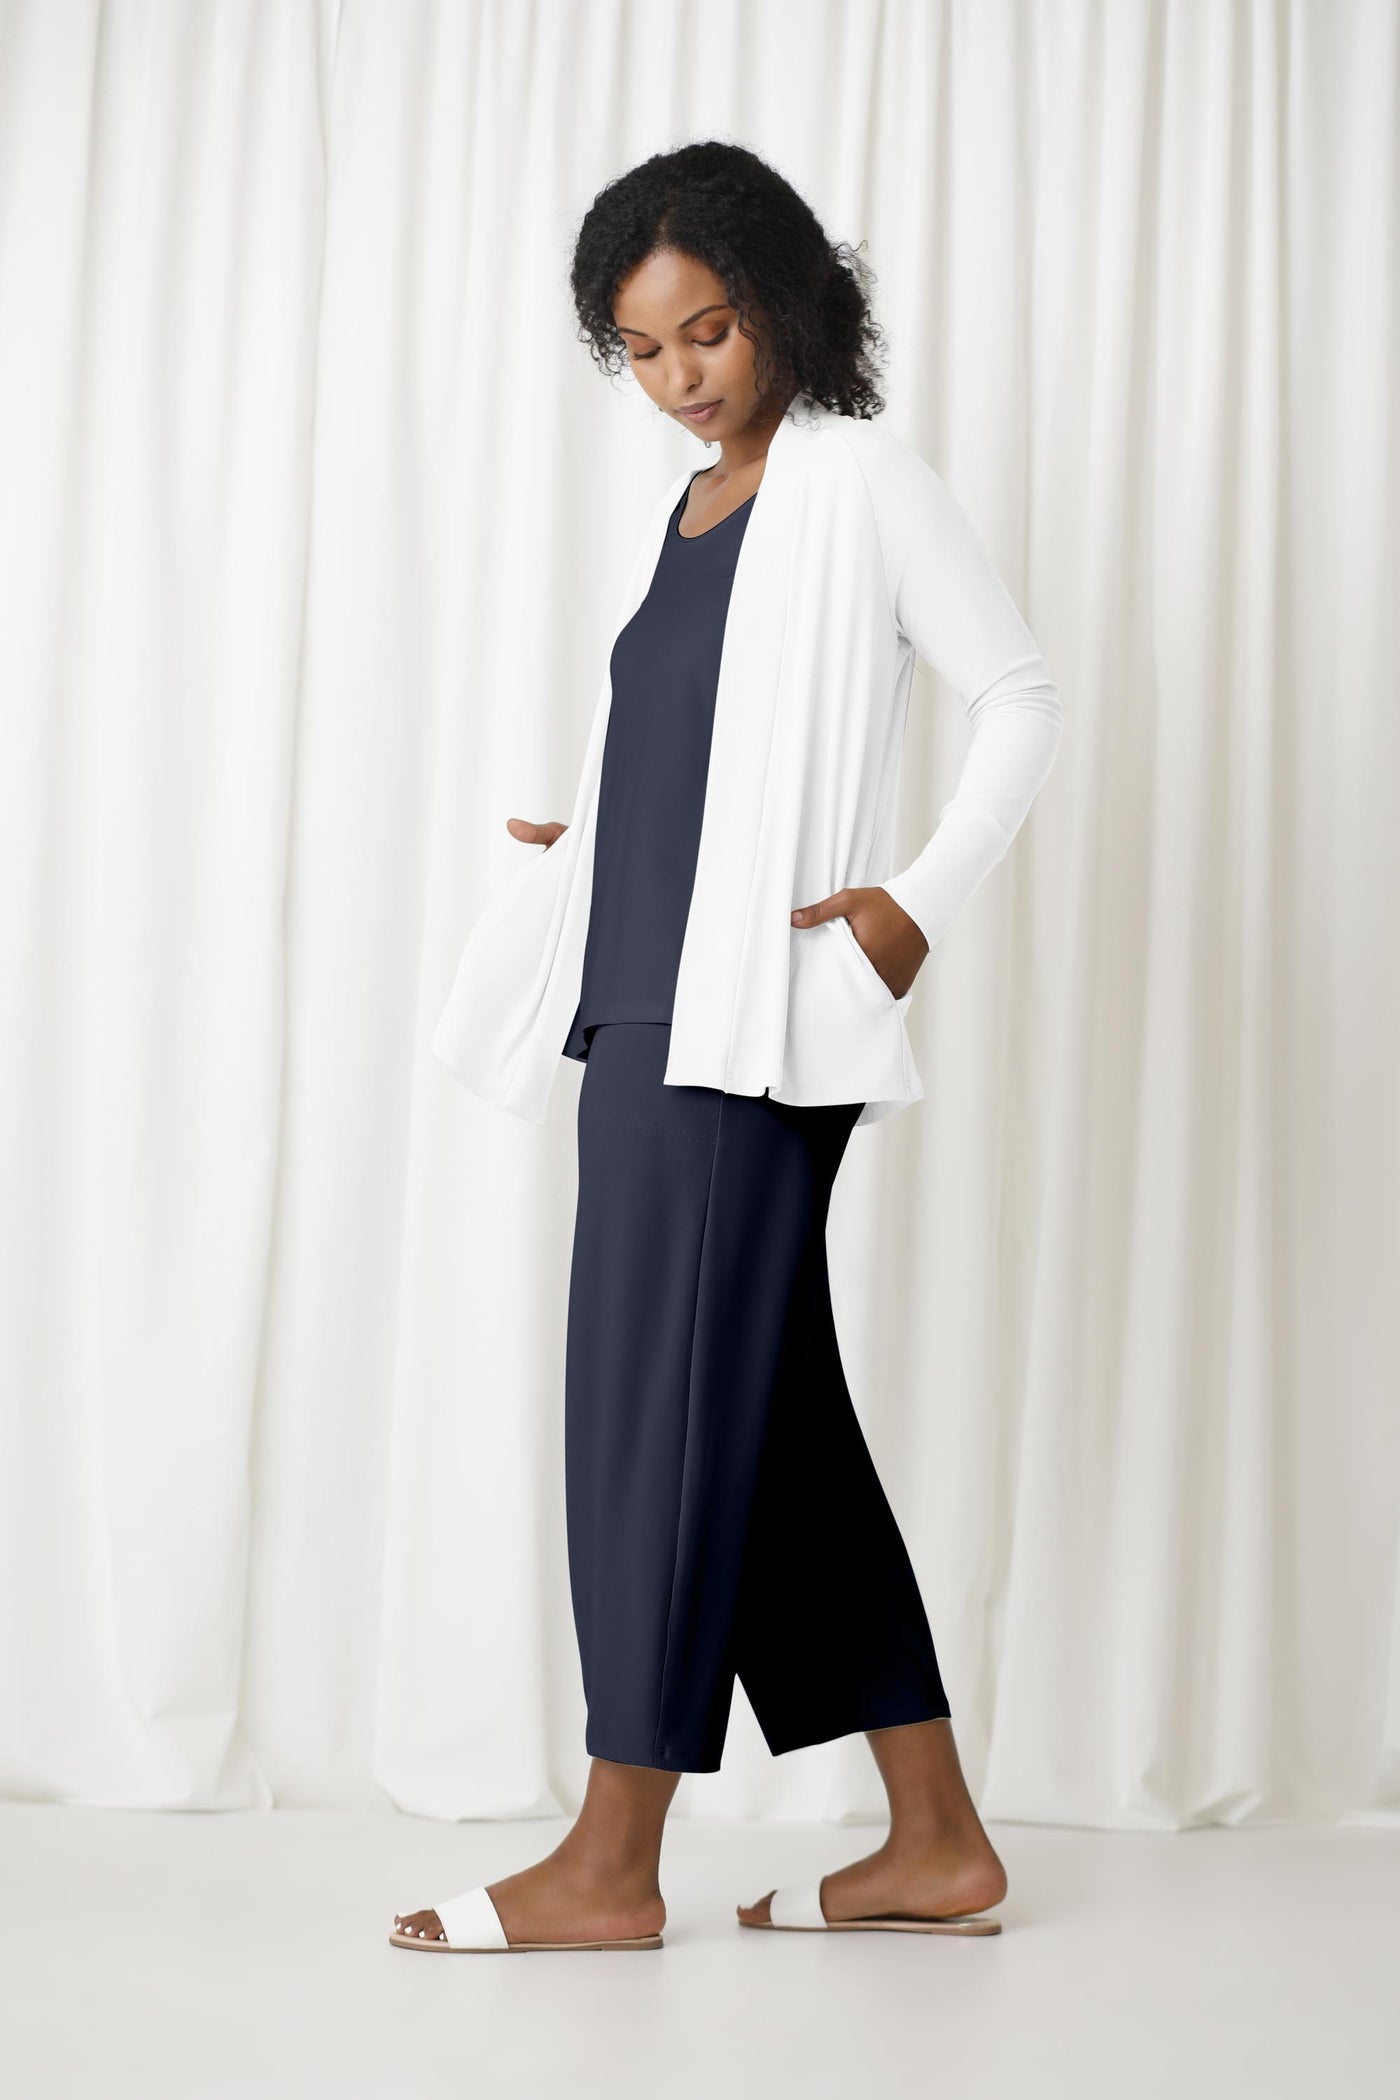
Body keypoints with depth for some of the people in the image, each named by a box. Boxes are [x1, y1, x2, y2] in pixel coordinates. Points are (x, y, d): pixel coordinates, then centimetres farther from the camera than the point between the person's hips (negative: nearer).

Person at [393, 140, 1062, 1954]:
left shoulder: (858, 483, -1)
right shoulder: (677, 526, 21)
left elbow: (1021, 699, -3)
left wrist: (922, 897, -13)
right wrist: (584, 841, 12)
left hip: (752, 1007, -8)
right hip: (647, 1007, 8)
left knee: (669, 1394, -9)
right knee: (766, 1411, 7)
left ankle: (613, 1864, -2)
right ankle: (935, 1844, 13)